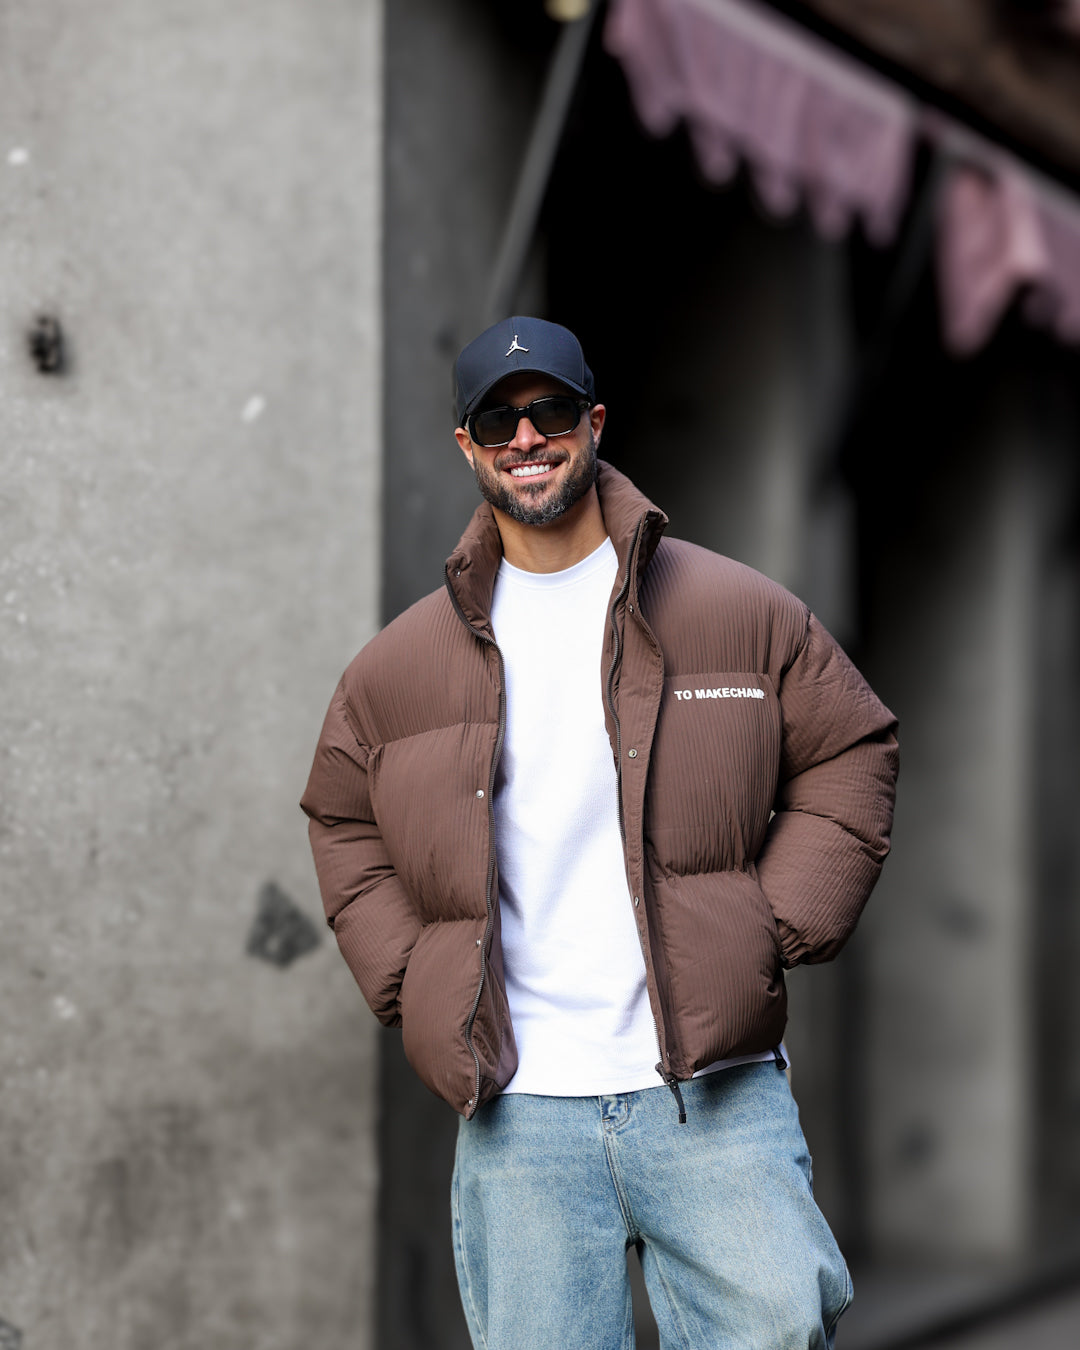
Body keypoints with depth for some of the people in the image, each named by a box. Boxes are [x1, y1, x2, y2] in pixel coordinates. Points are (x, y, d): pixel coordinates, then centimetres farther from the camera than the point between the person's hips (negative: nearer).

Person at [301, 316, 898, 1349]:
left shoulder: (740, 613, 4)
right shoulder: (401, 663, 9)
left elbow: (850, 752, 11)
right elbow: (343, 822, 21)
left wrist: (778, 931, 0)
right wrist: (407, 981, 8)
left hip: (712, 1090, -1)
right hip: (517, 1110, 1)